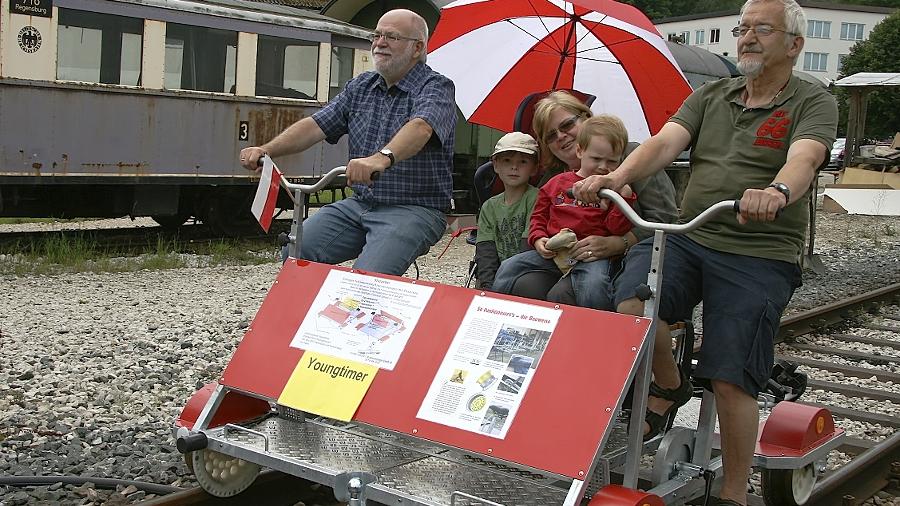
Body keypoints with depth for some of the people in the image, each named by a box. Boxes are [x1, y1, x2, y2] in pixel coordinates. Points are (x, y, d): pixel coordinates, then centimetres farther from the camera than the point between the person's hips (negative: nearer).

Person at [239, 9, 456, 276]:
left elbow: (420, 127, -29)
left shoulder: (436, 87, -6)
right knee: (296, 252, -13)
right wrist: (266, 150, -11)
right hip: (359, 203, 6)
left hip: (414, 210, -6)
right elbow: (317, 125, 6)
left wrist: (383, 158, -49)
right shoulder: (361, 86, 15)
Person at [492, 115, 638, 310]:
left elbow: (618, 228, -1)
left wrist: (625, 196, -11)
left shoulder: (616, 189, 9)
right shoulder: (557, 183, 16)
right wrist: (538, 239, 3)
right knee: (508, 268, -7)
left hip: (592, 254, -3)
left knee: (594, 286, -35)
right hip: (552, 253, 4)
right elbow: (539, 216, 21)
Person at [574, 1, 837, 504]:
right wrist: (618, 176, -21)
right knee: (631, 305, -25)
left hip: (760, 254, -3)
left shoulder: (814, 103, 3)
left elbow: (803, 159, -19)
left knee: (731, 381, -10)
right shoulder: (710, 96, 16)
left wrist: (777, 191, -42)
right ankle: (670, 386, 5)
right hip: (687, 237, 4)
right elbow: (666, 142, 0)